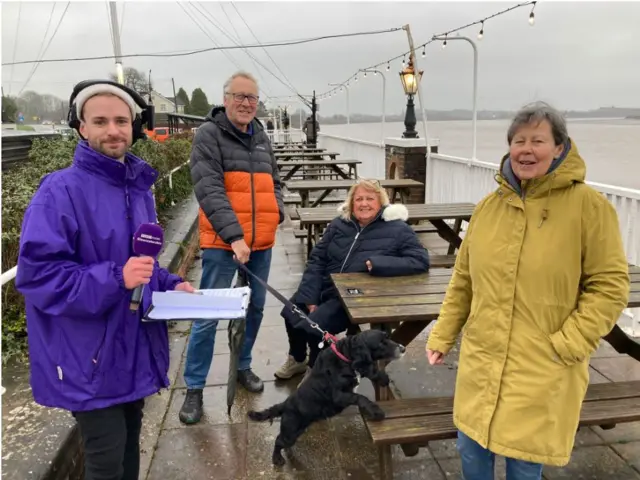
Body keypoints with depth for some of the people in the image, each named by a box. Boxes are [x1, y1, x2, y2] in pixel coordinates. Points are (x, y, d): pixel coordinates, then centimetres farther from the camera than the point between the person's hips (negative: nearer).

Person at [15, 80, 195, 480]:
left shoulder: (139, 188, 7)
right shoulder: (60, 191, -17)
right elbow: (36, 274, -21)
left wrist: (169, 285, 1)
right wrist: (114, 279, -31)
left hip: (134, 349, 7)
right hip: (88, 358, -7)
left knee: (129, 443, 22)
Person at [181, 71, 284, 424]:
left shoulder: (260, 137, 14)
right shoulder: (208, 134, -7)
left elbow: (274, 182, 22)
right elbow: (209, 189, -18)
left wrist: (277, 212, 1)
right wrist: (234, 235, -26)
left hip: (261, 242, 7)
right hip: (222, 243, -6)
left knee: (256, 308, 16)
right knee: (208, 315, -1)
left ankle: (243, 366, 36)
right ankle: (194, 388, 13)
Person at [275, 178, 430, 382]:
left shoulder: (397, 229, -10)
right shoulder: (339, 223, 1)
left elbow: (420, 260, -17)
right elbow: (317, 260, 2)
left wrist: (377, 264, -28)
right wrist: (309, 297, -9)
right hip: (325, 287, 6)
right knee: (291, 314, 6)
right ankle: (297, 359, 39)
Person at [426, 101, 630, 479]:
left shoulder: (589, 205, -10)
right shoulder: (490, 205, 3)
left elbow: (610, 285, -8)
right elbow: (464, 280, 9)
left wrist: (567, 345, -15)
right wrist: (442, 336, 10)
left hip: (542, 371, -4)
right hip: (481, 361, 4)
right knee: (471, 449, 17)